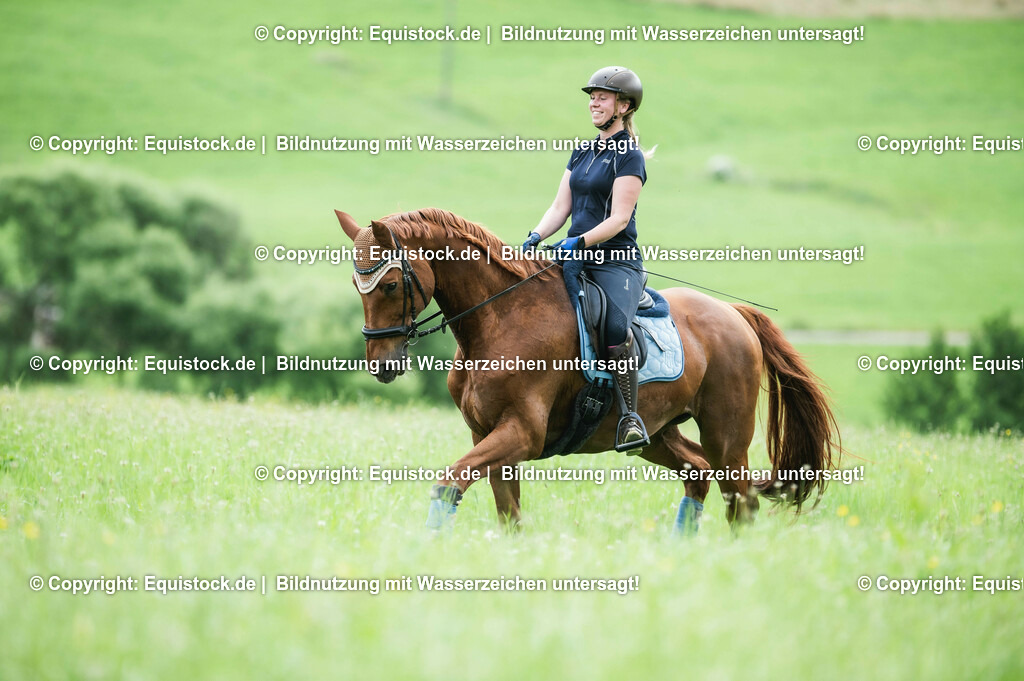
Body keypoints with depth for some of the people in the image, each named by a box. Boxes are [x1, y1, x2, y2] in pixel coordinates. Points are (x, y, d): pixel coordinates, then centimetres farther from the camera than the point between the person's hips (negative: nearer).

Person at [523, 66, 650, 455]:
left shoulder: (629, 157, -5)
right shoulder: (582, 153, 18)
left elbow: (619, 219, -13)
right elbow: (560, 208, 15)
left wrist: (580, 243, -25)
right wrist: (534, 239, -2)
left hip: (617, 263, -8)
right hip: (576, 261, 8)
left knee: (615, 325, -33)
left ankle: (630, 416, -28)